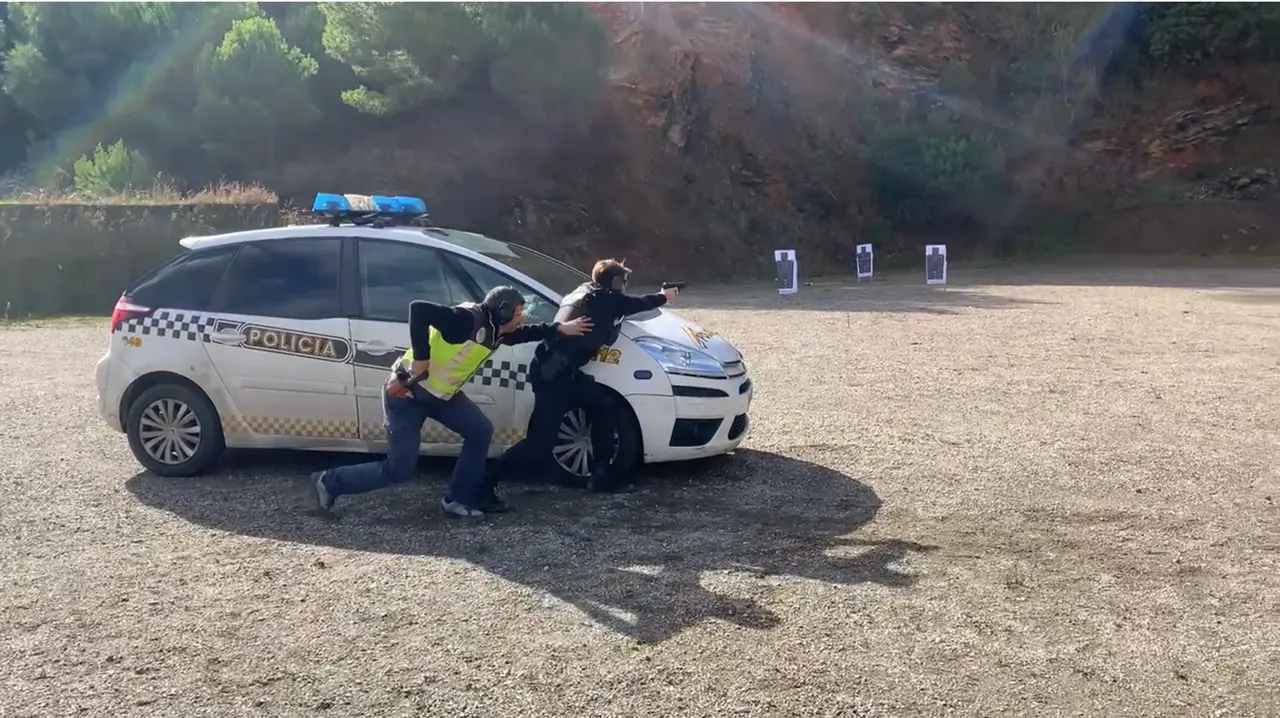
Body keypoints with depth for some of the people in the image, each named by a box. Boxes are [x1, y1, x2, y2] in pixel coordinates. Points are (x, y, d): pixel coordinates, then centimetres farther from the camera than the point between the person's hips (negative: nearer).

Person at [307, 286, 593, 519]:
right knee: (399, 470, -3)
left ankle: (458, 500, 13)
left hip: (440, 393, 9)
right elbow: (419, 309, -32)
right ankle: (329, 482, 15)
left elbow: (525, 333, 17)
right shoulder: (468, 319, -25)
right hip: (407, 393, -9)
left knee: (481, 431, 2)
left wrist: (560, 329, 6)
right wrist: (421, 357, -31)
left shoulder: (496, 331, 2)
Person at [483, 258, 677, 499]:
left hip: (560, 370, 10)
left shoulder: (584, 292, 20)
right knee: (539, 443, -9)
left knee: (602, 407, 17)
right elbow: (638, 303, 15)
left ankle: (601, 475, 21)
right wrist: (663, 297, 33)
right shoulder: (606, 299, -2)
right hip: (553, 374, -10)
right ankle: (483, 486, -5)